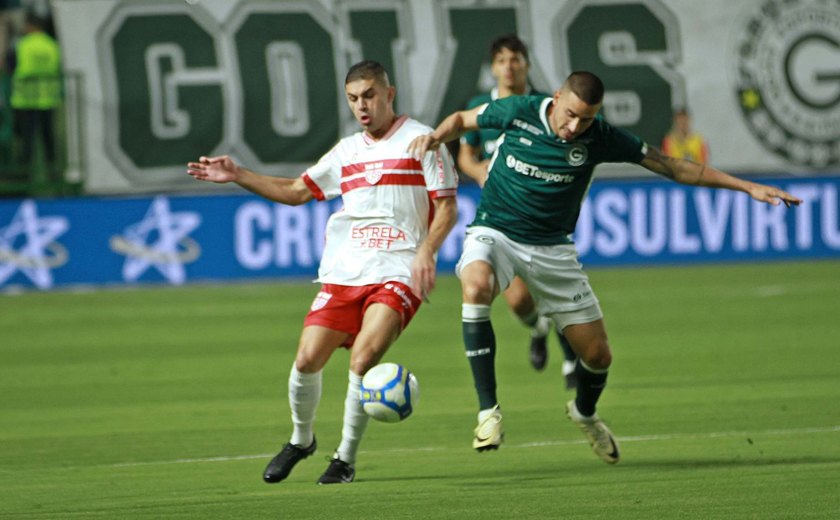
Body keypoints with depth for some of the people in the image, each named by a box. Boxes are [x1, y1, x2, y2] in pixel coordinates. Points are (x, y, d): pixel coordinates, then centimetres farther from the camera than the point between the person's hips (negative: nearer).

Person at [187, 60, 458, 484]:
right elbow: (296, 191, 25)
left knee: (363, 359, -22)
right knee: (308, 358, -7)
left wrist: (426, 251, -16)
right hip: (343, 274, 5)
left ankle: (345, 459, -7)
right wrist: (237, 176, 16)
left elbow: (447, 207, 0)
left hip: (397, 274, -5)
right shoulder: (347, 151, 18)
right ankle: (301, 440, 19)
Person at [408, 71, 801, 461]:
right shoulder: (518, 112, -14)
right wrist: (436, 136, -17)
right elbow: (463, 120, 6)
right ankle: (488, 412, -31)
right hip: (494, 233, -2)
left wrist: (748, 187, -8)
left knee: (598, 355, 2)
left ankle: (584, 412, 40)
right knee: (476, 287, -37)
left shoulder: (599, 138, -12)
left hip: (553, 248, 2)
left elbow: (672, 167, -6)